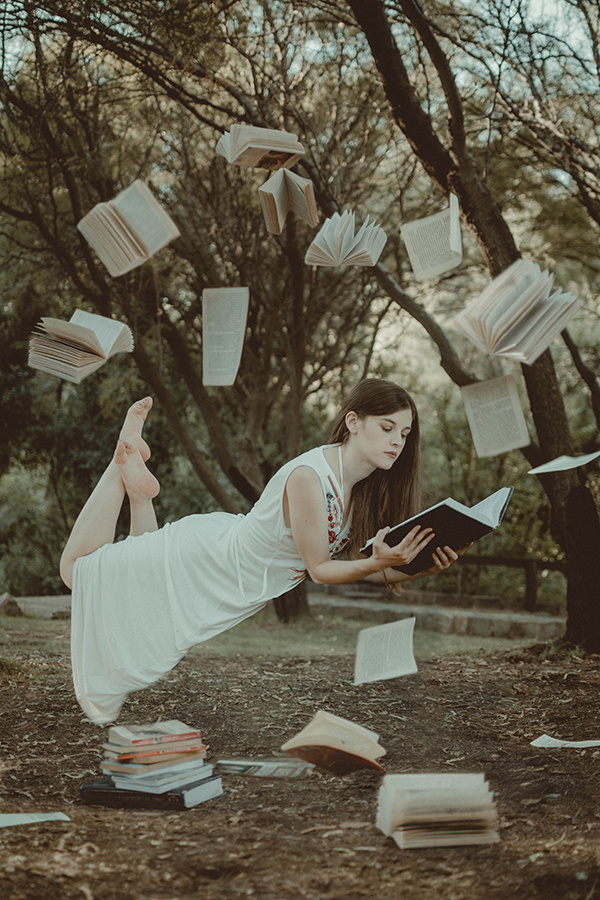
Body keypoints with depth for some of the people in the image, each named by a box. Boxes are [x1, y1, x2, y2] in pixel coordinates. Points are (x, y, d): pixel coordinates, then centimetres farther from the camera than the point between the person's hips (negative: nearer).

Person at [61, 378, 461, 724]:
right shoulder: (308, 477, -35)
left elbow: (357, 560, -8)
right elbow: (319, 568, -28)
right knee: (80, 566, 9)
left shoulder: (366, 485, -10)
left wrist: (420, 568, -24)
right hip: (201, 560, -7)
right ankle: (125, 463, 18)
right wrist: (380, 562, -43)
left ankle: (139, 486, 26)